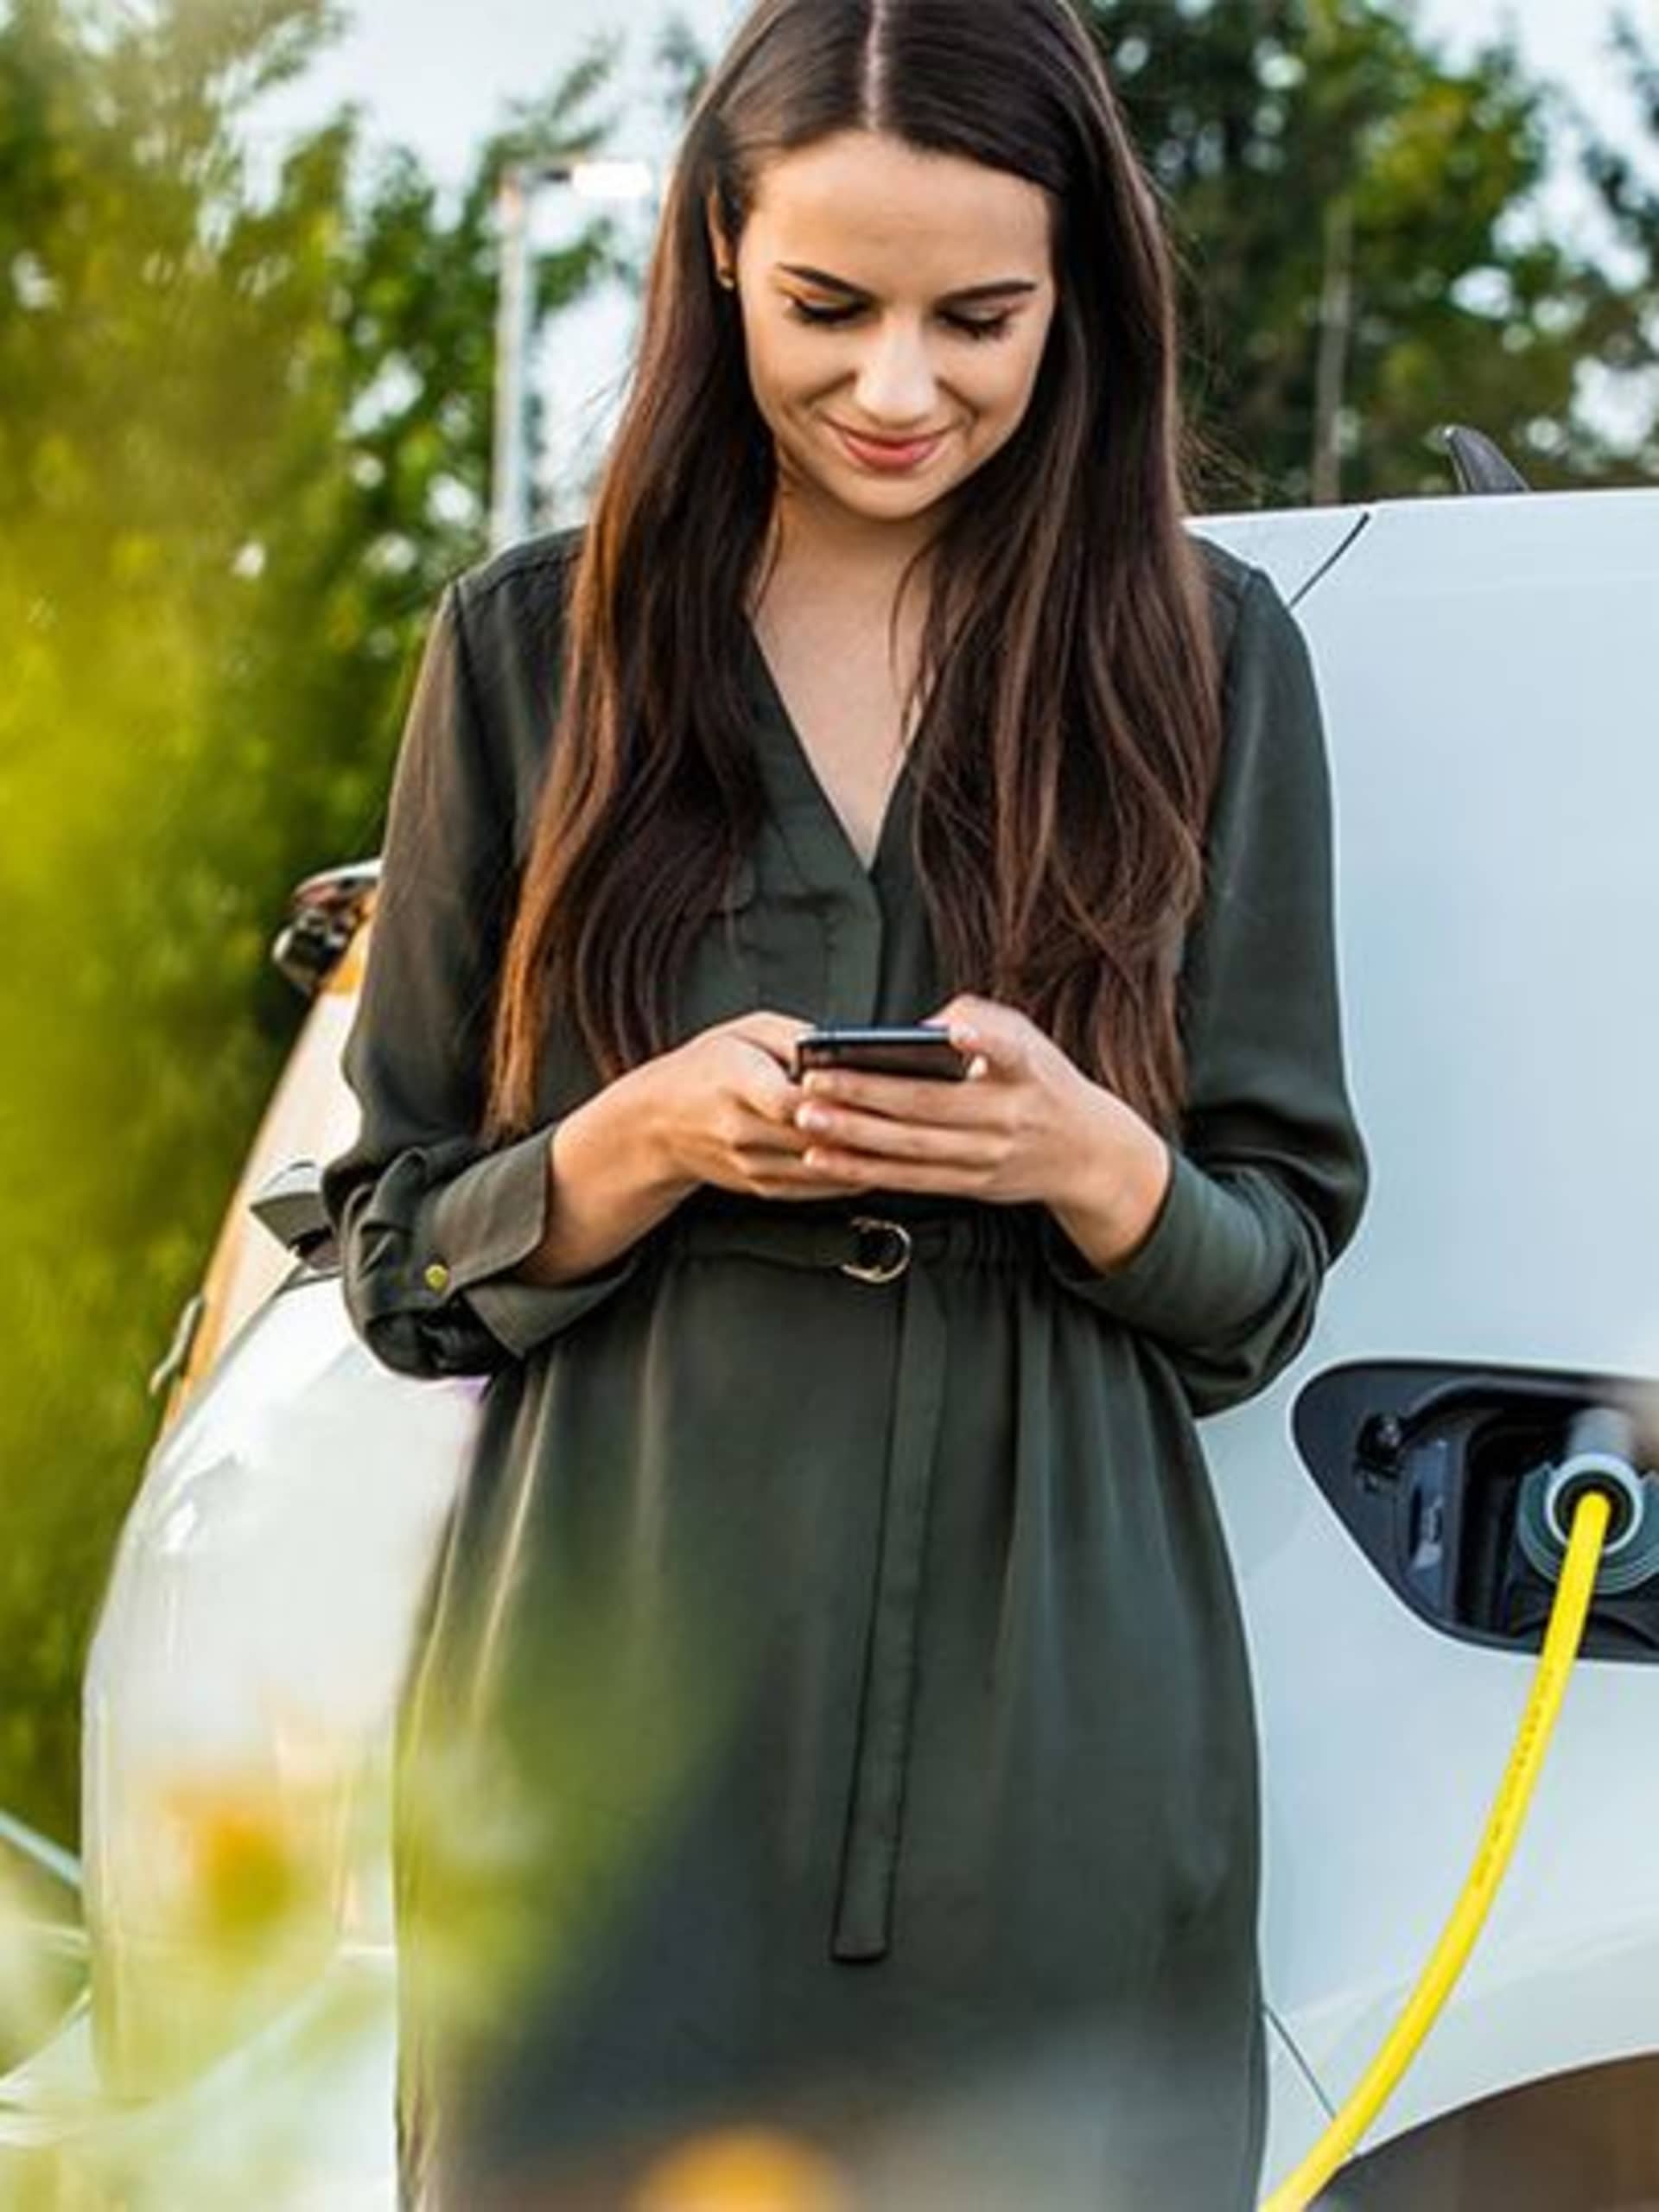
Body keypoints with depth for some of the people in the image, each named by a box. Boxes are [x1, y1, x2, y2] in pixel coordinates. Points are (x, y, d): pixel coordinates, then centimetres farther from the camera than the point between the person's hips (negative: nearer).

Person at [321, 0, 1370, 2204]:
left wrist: (1085, 1156, -15)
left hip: (1060, 1766, 0)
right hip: (611, 1754, 0)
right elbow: (398, 1257, 6)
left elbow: (1273, 1275, 7)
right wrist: (652, 1140, -14)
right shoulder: (534, 649, 3)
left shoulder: (1208, 653, 4)